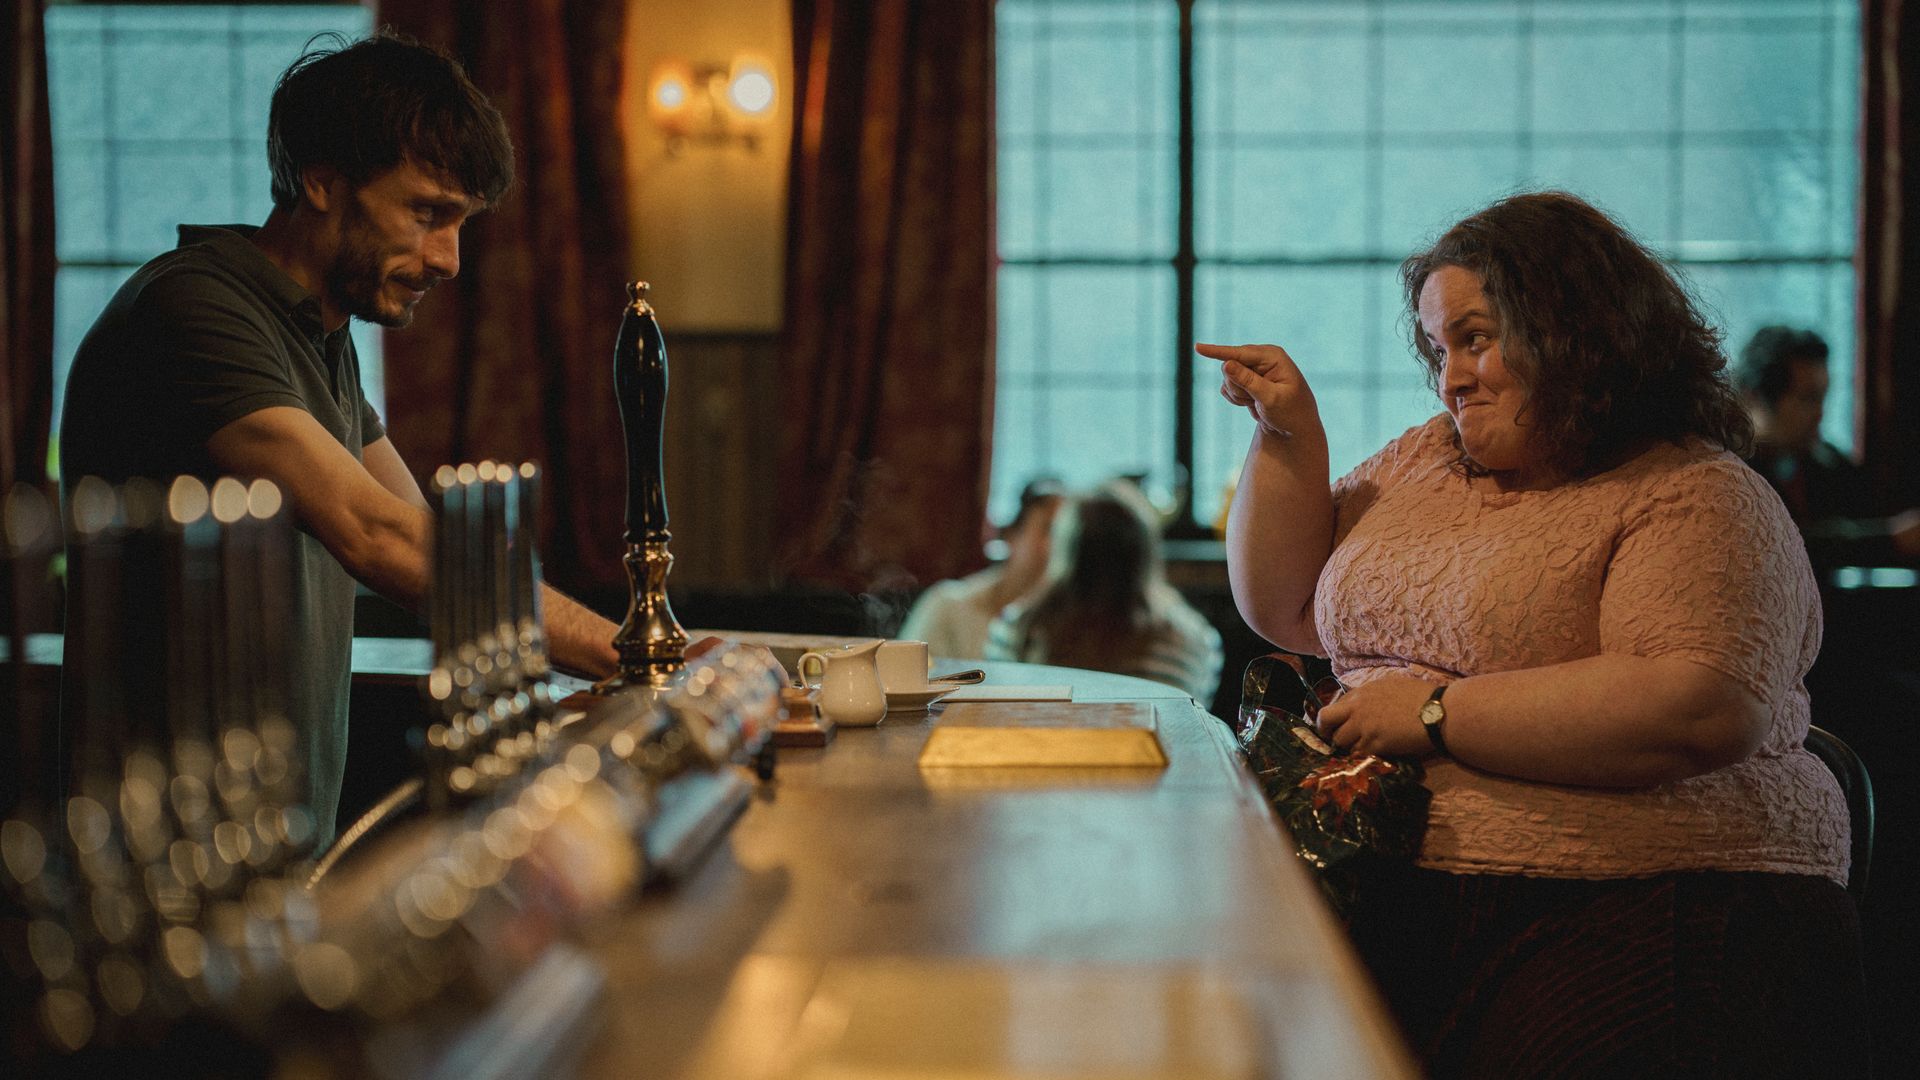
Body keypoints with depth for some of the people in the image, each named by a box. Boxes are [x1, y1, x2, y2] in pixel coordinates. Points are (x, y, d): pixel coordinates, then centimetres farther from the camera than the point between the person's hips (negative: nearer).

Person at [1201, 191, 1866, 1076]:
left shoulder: (1699, 500, -3)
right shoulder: (1429, 457, 21)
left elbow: (1701, 713, -19)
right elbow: (1286, 610, 27)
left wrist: (1437, 712, -15)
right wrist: (1287, 436, 13)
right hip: (1392, 894, 6)